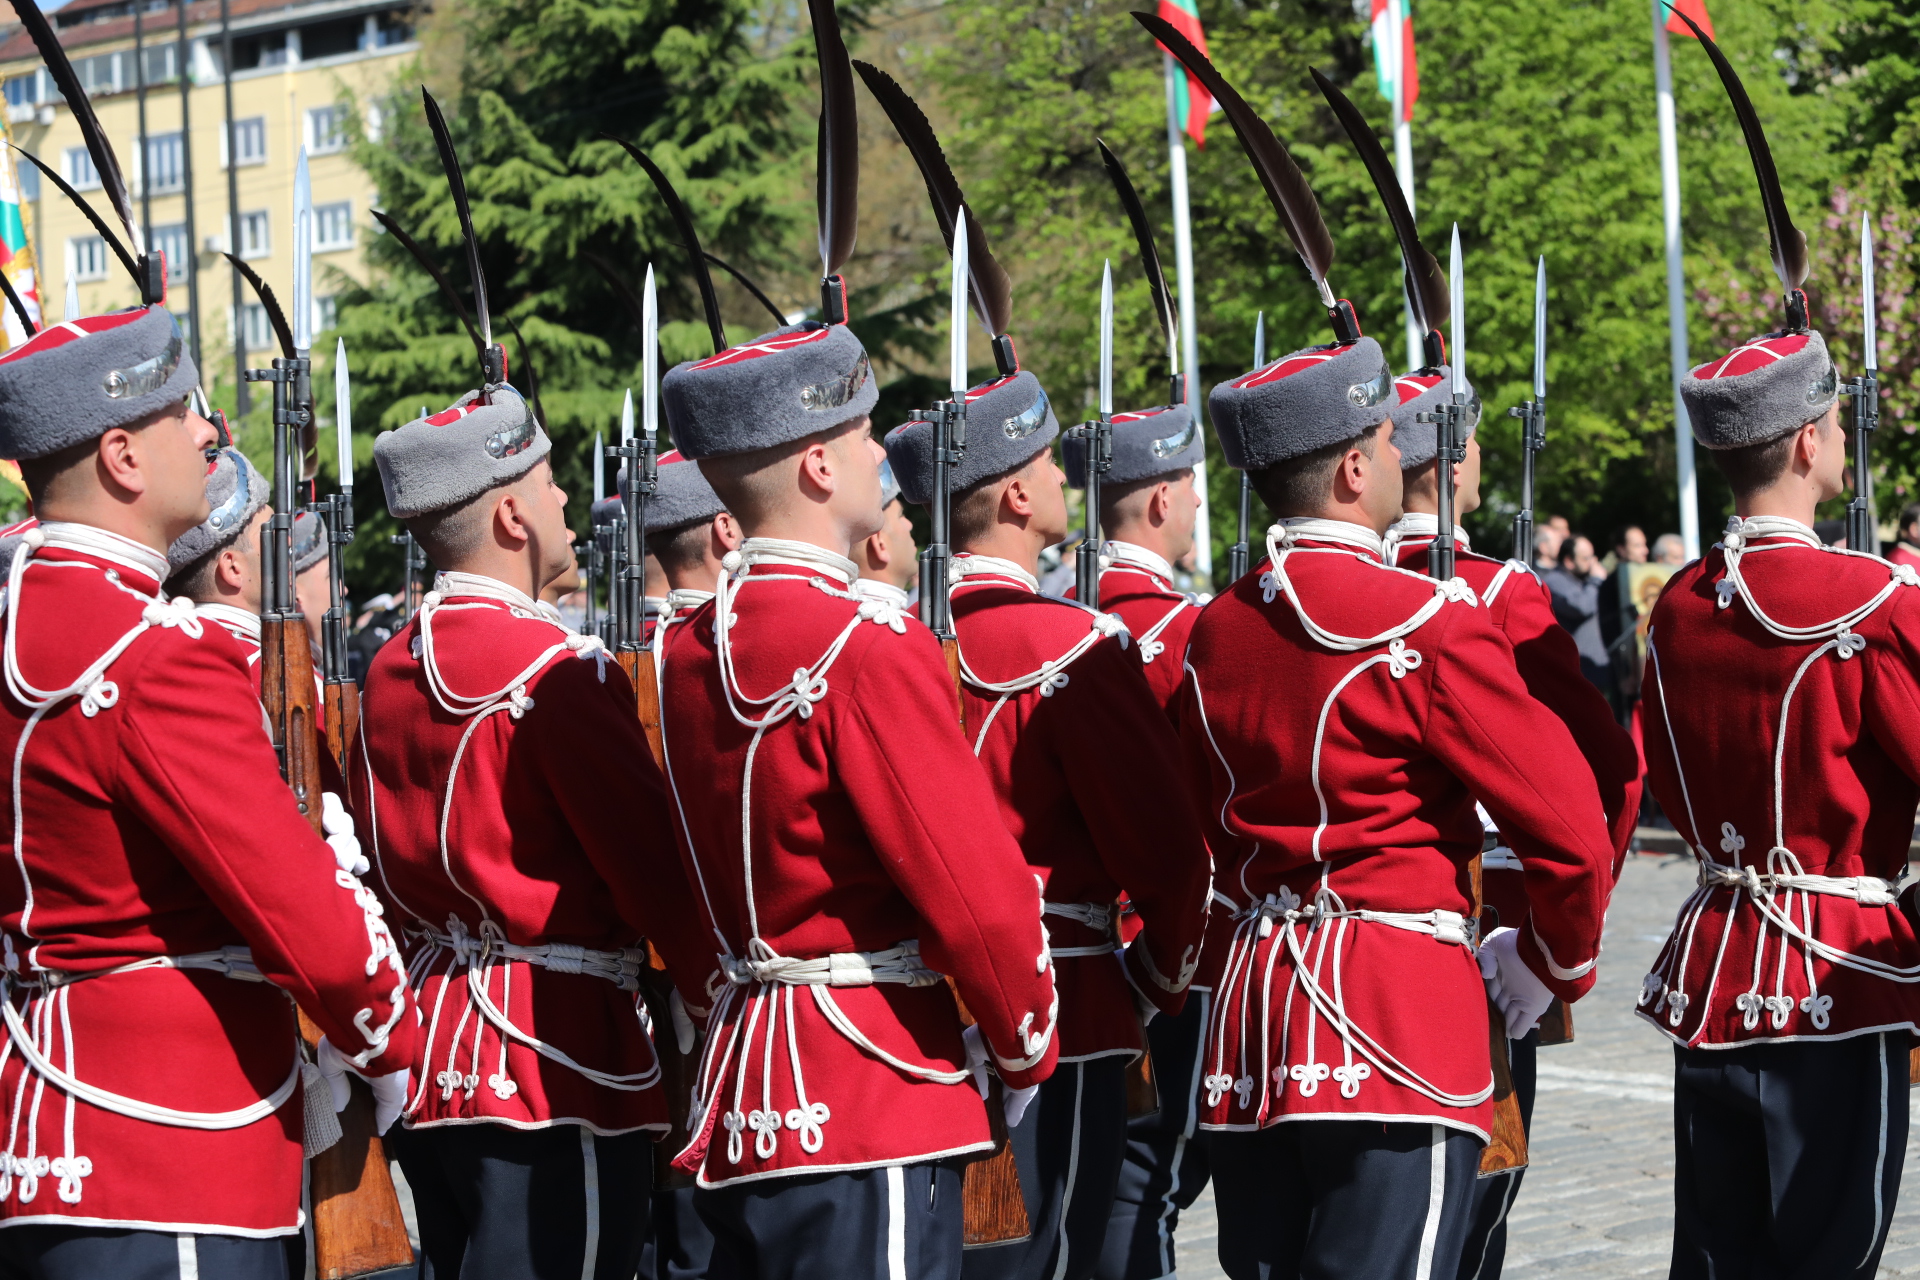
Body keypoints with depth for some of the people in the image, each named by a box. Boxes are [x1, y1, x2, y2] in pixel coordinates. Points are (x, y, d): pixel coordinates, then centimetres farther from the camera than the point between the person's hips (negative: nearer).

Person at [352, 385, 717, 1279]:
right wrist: (719, 990, 1)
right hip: (555, 1066, -9)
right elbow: (652, 865, -12)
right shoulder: (559, 671, -14)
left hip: (428, 1064, 9)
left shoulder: (388, 674, 10)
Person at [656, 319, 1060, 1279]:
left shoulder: (691, 653, 10)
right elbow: (978, 891, -14)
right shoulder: (869, 651, -15)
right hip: (876, 1105, -9)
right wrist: (1026, 1050, 1)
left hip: (743, 1083, 9)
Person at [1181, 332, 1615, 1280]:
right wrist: (1550, 962, 8)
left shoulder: (1213, 634, 10)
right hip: (1400, 1017, -7)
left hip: (1251, 1010, 7)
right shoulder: (1429, 622, -11)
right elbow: (1571, 829, -9)